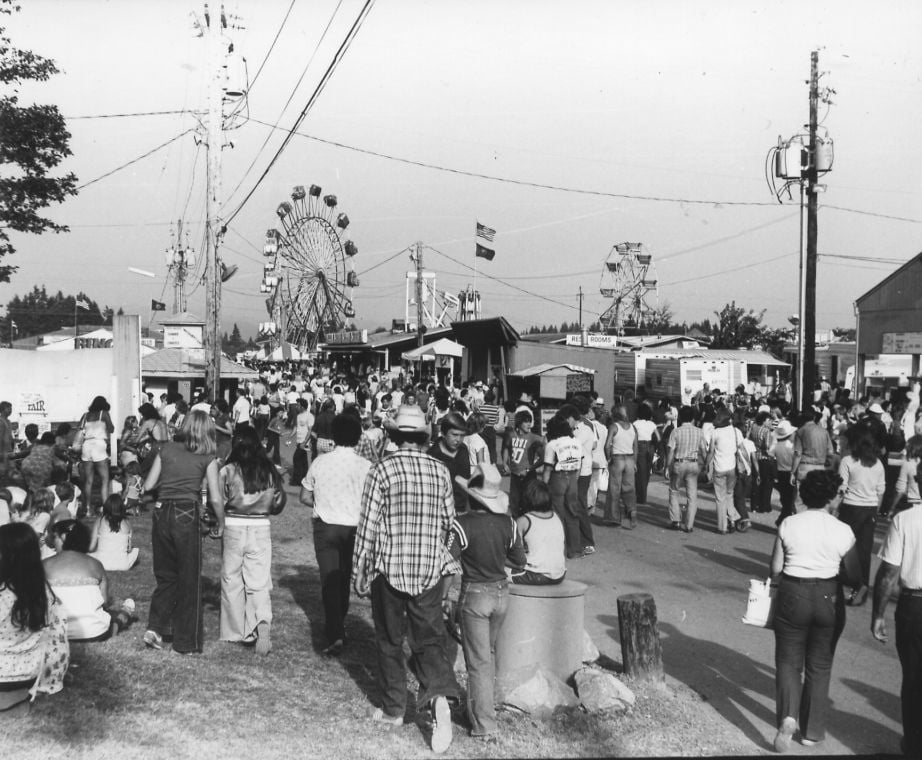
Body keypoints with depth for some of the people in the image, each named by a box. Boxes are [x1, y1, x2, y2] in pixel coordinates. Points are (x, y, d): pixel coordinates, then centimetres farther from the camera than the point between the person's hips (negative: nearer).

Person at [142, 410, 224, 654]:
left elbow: (148, 486, 9)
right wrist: (220, 525, 10)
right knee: (189, 579, 9)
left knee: (166, 575, 21)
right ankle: (186, 642, 16)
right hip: (186, 516, -3)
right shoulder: (207, 458, 1)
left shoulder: (167, 449, 8)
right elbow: (215, 499, -4)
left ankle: (155, 628, 8)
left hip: (162, 513, 3)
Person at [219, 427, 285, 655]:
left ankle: (236, 632, 21)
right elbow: (278, 504, 5)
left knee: (232, 581, 13)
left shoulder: (228, 471, -10)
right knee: (259, 583, 6)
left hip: (233, 527, -2)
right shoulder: (270, 471, -1)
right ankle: (263, 622, -17)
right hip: (261, 528, 2)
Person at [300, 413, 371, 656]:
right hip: (354, 528, 1)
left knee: (329, 579, -1)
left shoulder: (320, 463, -6)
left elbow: (305, 497, 2)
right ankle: (339, 625, 35)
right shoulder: (365, 466, -11)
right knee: (345, 577, 19)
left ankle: (335, 634, -12)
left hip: (325, 527, -1)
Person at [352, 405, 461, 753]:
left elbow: (367, 527, -9)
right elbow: (448, 522, 7)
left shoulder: (382, 470, -9)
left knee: (390, 642, 13)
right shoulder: (441, 471, 1)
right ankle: (439, 696, -13)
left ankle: (393, 710, 23)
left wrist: (359, 572, 0)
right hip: (431, 569, 3)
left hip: (390, 569, -2)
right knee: (429, 639, 9)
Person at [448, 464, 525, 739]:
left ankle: (484, 724, 8)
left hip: (475, 595, -5)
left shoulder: (463, 524, -19)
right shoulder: (507, 523, -5)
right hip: (501, 592, 5)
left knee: (478, 661, 4)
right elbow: (519, 562, 5)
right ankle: (485, 705, 37)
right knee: (488, 653, 24)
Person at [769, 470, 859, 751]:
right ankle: (812, 731, 23)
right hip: (829, 598, 1)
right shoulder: (843, 531, -9)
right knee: (819, 665, 15)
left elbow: (776, 569, -2)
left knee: (788, 660, 12)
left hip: (792, 595, 0)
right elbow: (852, 573, -1)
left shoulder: (788, 525, -7)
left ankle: (788, 716, -10)